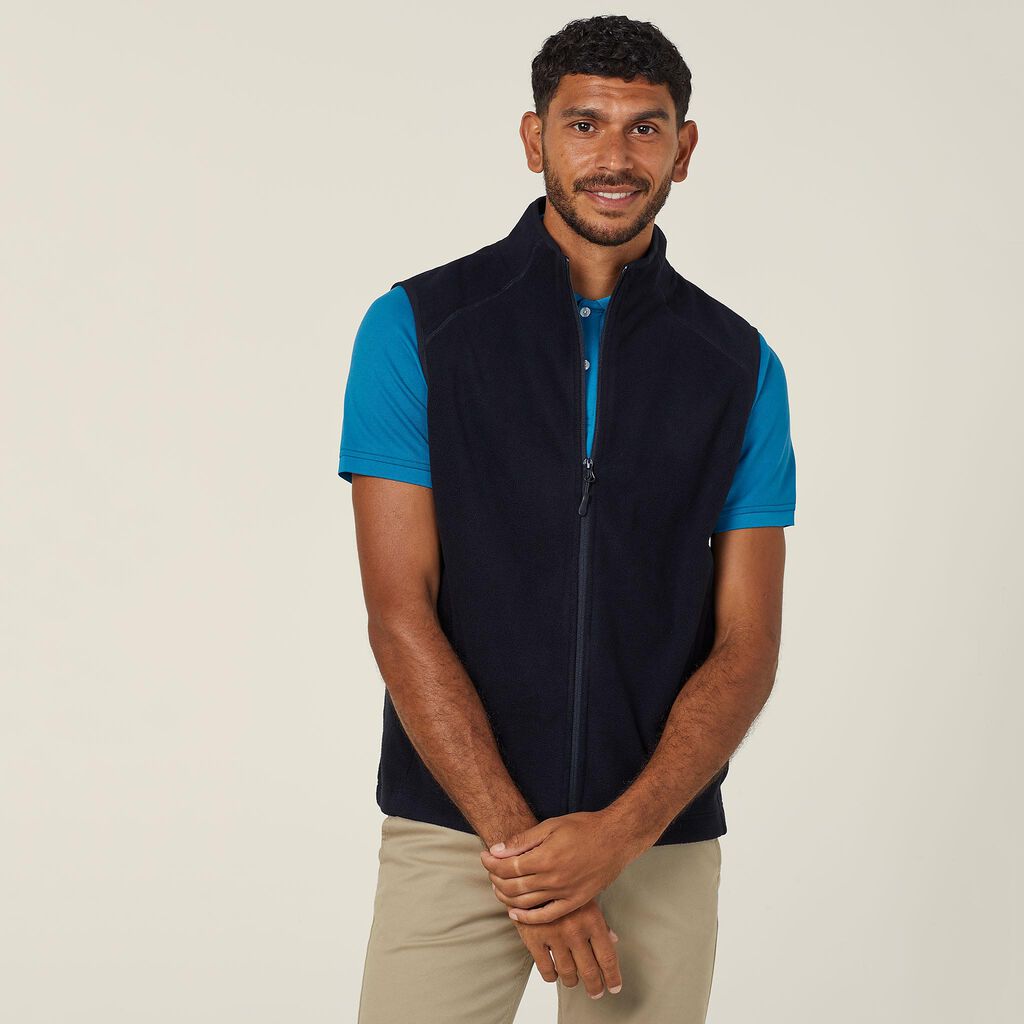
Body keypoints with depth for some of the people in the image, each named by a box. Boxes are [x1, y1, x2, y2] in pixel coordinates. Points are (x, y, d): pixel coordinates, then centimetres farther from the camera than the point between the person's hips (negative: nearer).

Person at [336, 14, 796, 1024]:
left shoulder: (740, 366, 2)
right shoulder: (418, 326, -3)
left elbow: (746, 647, -1)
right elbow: (400, 611, -8)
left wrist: (619, 834, -14)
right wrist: (516, 838, -13)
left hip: (663, 841, 2)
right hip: (453, 832, -1)